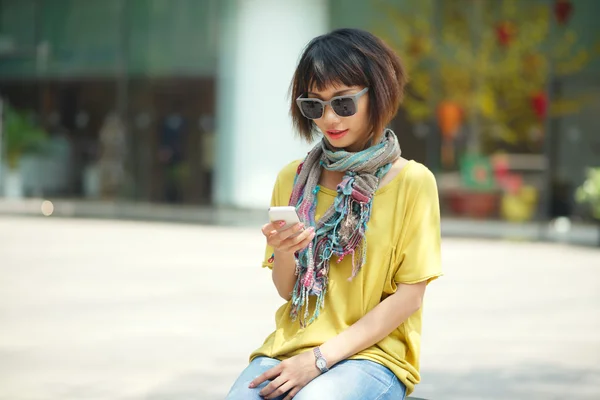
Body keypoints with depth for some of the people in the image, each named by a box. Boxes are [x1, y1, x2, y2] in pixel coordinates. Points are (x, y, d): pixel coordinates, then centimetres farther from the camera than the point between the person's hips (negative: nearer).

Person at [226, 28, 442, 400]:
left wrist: (321, 358, -11)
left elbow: (409, 296, -5)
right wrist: (284, 254, -12)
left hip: (374, 353, -3)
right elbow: (287, 292, 12)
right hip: (293, 344, 3)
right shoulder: (293, 179, 10)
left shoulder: (412, 182, -2)